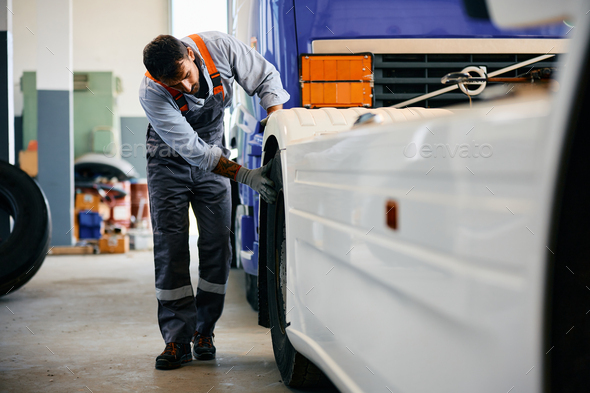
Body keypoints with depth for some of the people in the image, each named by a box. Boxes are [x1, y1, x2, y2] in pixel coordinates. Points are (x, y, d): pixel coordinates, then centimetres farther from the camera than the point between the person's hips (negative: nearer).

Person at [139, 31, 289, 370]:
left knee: (217, 245, -3)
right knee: (170, 247, -10)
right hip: (169, 161, -2)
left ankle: (204, 332, 8)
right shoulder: (152, 94, -29)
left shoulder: (219, 46, -24)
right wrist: (246, 176, -35)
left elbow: (266, 77, -10)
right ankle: (177, 339, -5)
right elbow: (193, 150, -30)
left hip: (213, 156, 3)